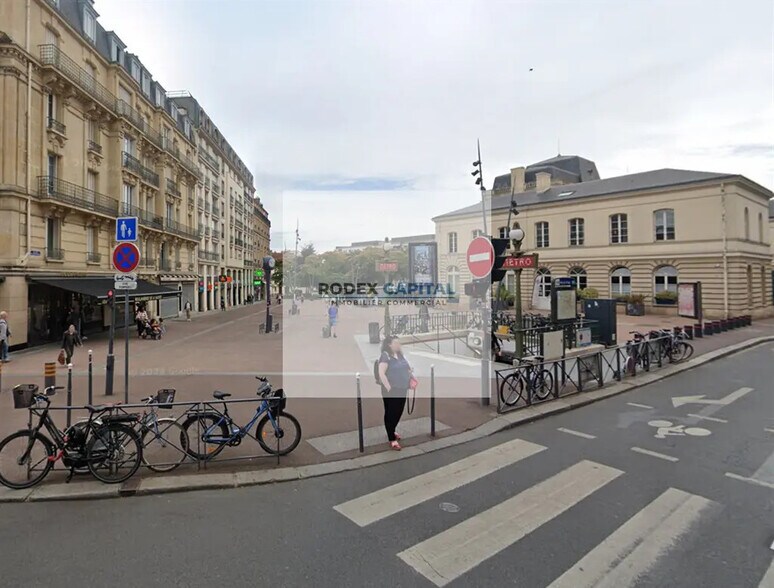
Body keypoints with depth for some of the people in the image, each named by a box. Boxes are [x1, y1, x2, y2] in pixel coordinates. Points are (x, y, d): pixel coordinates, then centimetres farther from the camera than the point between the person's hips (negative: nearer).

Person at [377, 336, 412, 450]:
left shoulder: (400, 355, 11)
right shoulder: (385, 356, -13)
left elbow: (407, 369, 24)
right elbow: (381, 373, -21)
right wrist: (389, 388, -23)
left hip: (402, 389, 8)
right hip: (391, 390, -8)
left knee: (399, 412, 18)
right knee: (390, 413, 2)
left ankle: (392, 431, 39)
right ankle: (392, 439, 10)